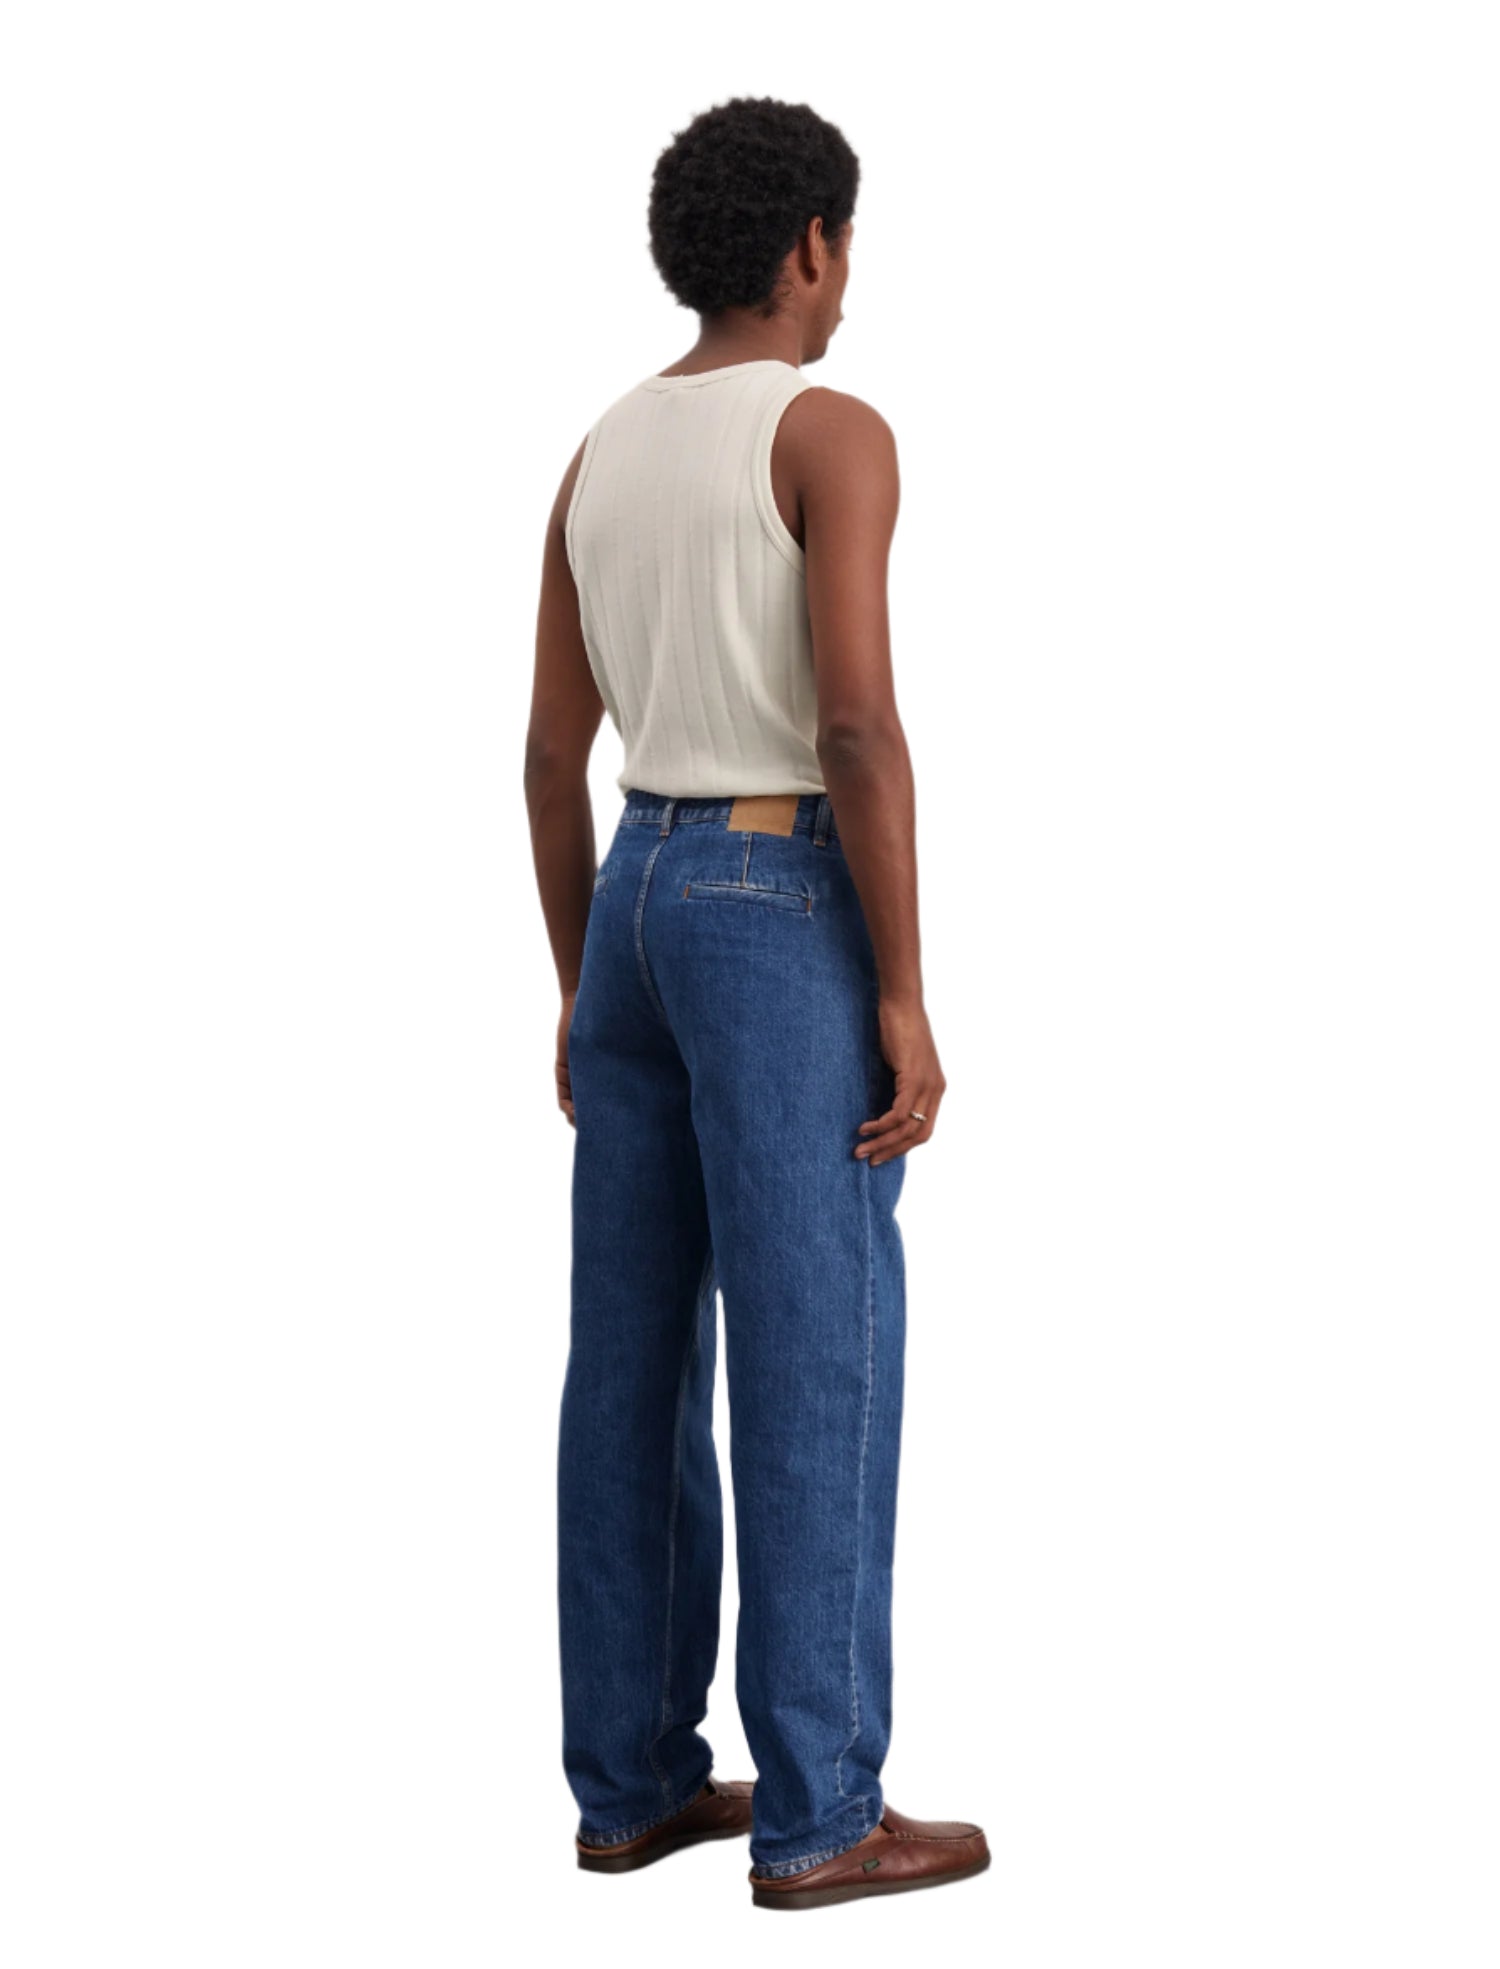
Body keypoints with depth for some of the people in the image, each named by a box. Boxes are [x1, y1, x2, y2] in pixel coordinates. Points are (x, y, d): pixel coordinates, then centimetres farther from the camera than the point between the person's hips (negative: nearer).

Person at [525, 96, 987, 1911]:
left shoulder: (601, 456, 12)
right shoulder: (835, 433, -12)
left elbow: (552, 754, 13)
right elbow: (858, 726, -20)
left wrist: (582, 990, 20)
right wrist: (906, 996, -16)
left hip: (642, 908, 8)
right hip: (785, 922, -8)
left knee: (638, 1358, 10)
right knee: (817, 1369, -3)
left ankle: (631, 1779, 14)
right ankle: (817, 1815, 0)